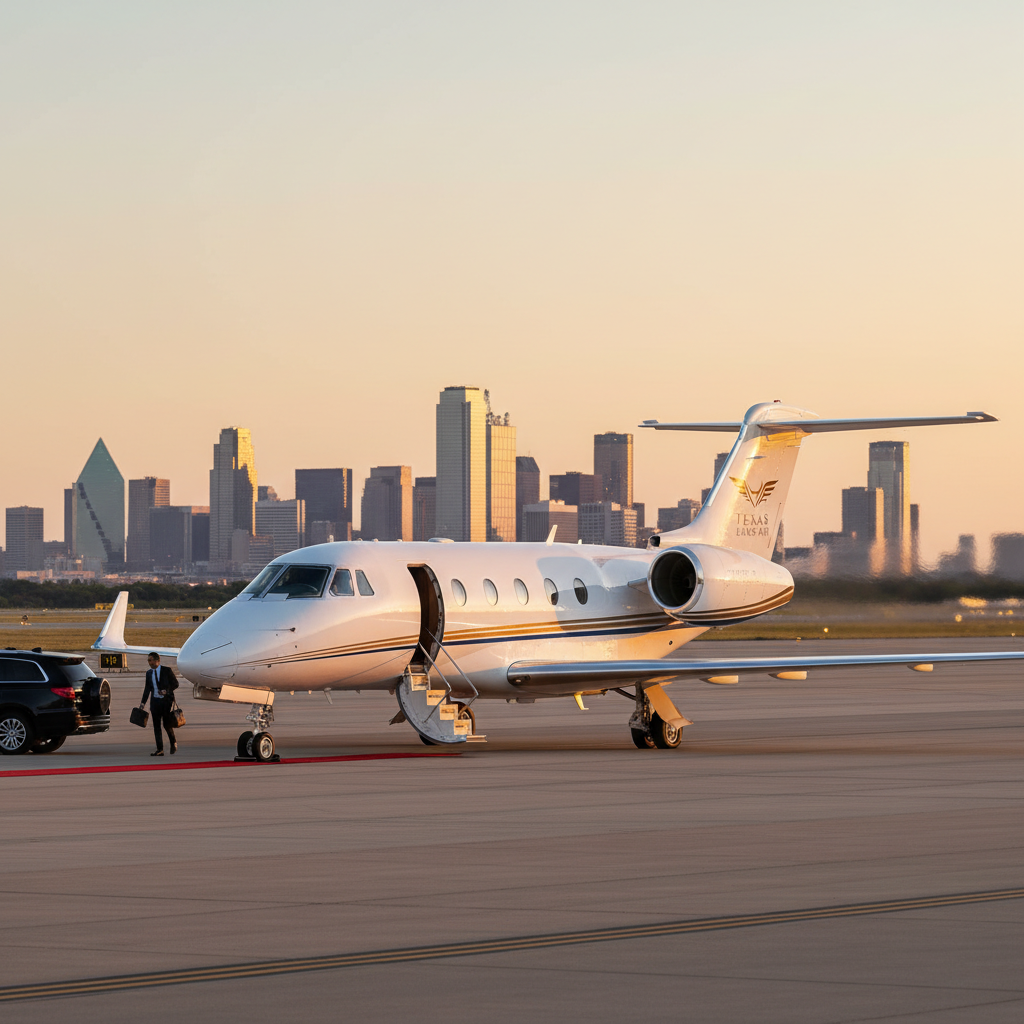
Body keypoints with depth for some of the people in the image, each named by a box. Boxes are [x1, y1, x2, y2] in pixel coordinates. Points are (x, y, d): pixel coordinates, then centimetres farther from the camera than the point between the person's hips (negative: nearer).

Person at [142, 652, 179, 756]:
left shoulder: (166, 670, -4)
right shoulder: (149, 673, 9)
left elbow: (175, 684, -2)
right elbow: (147, 689, 15)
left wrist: (166, 691, -18)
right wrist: (143, 703, 9)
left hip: (166, 700, -5)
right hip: (155, 701, 5)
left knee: (167, 724, -7)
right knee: (156, 726, 0)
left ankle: (173, 743, 20)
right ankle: (159, 750, 3)